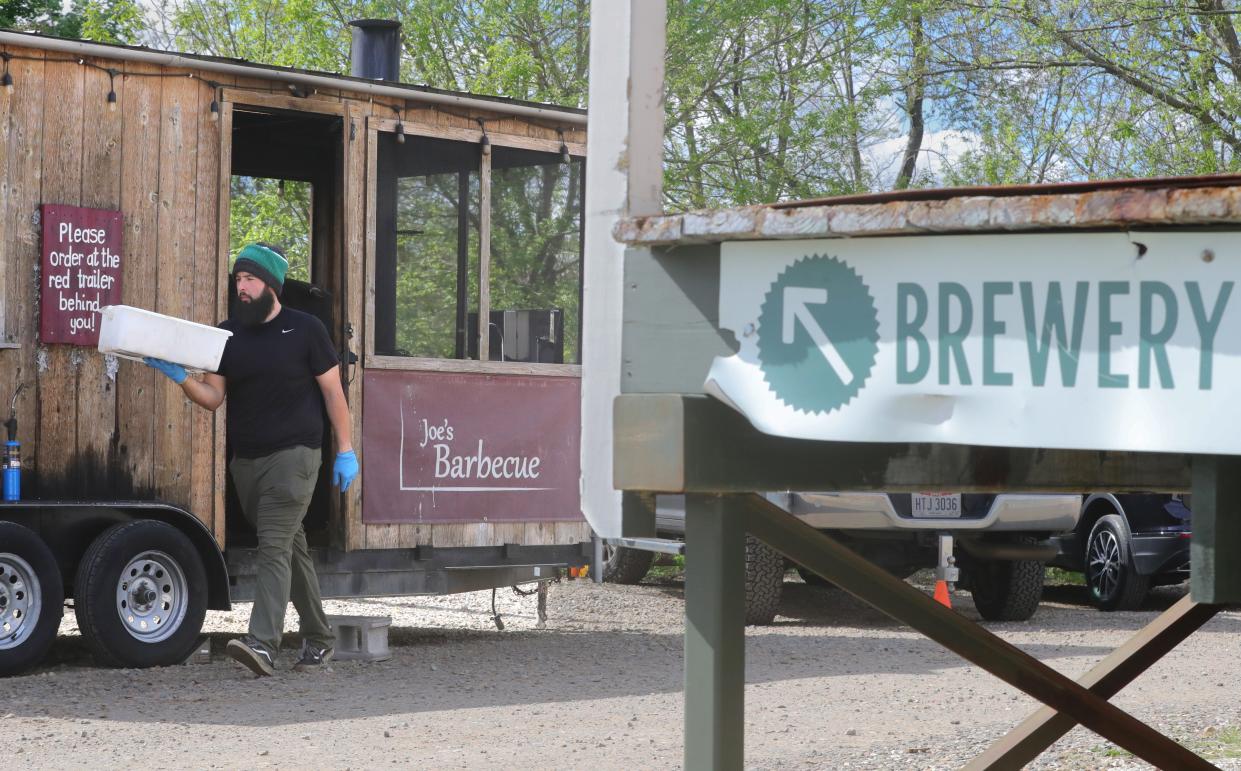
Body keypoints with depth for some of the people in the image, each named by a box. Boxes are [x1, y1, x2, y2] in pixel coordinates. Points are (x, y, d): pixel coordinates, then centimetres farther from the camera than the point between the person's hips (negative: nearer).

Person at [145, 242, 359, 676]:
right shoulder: (228, 333, 8)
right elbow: (213, 397, 6)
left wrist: (346, 450, -3)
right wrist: (180, 378, -13)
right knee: (290, 547, 14)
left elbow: (332, 391, 0)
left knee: (275, 546, -18)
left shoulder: (304, 330, -3)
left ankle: (263, 644, -28)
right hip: (245, 459, 6)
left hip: (294, 454, -6)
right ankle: (318, 640, 24)